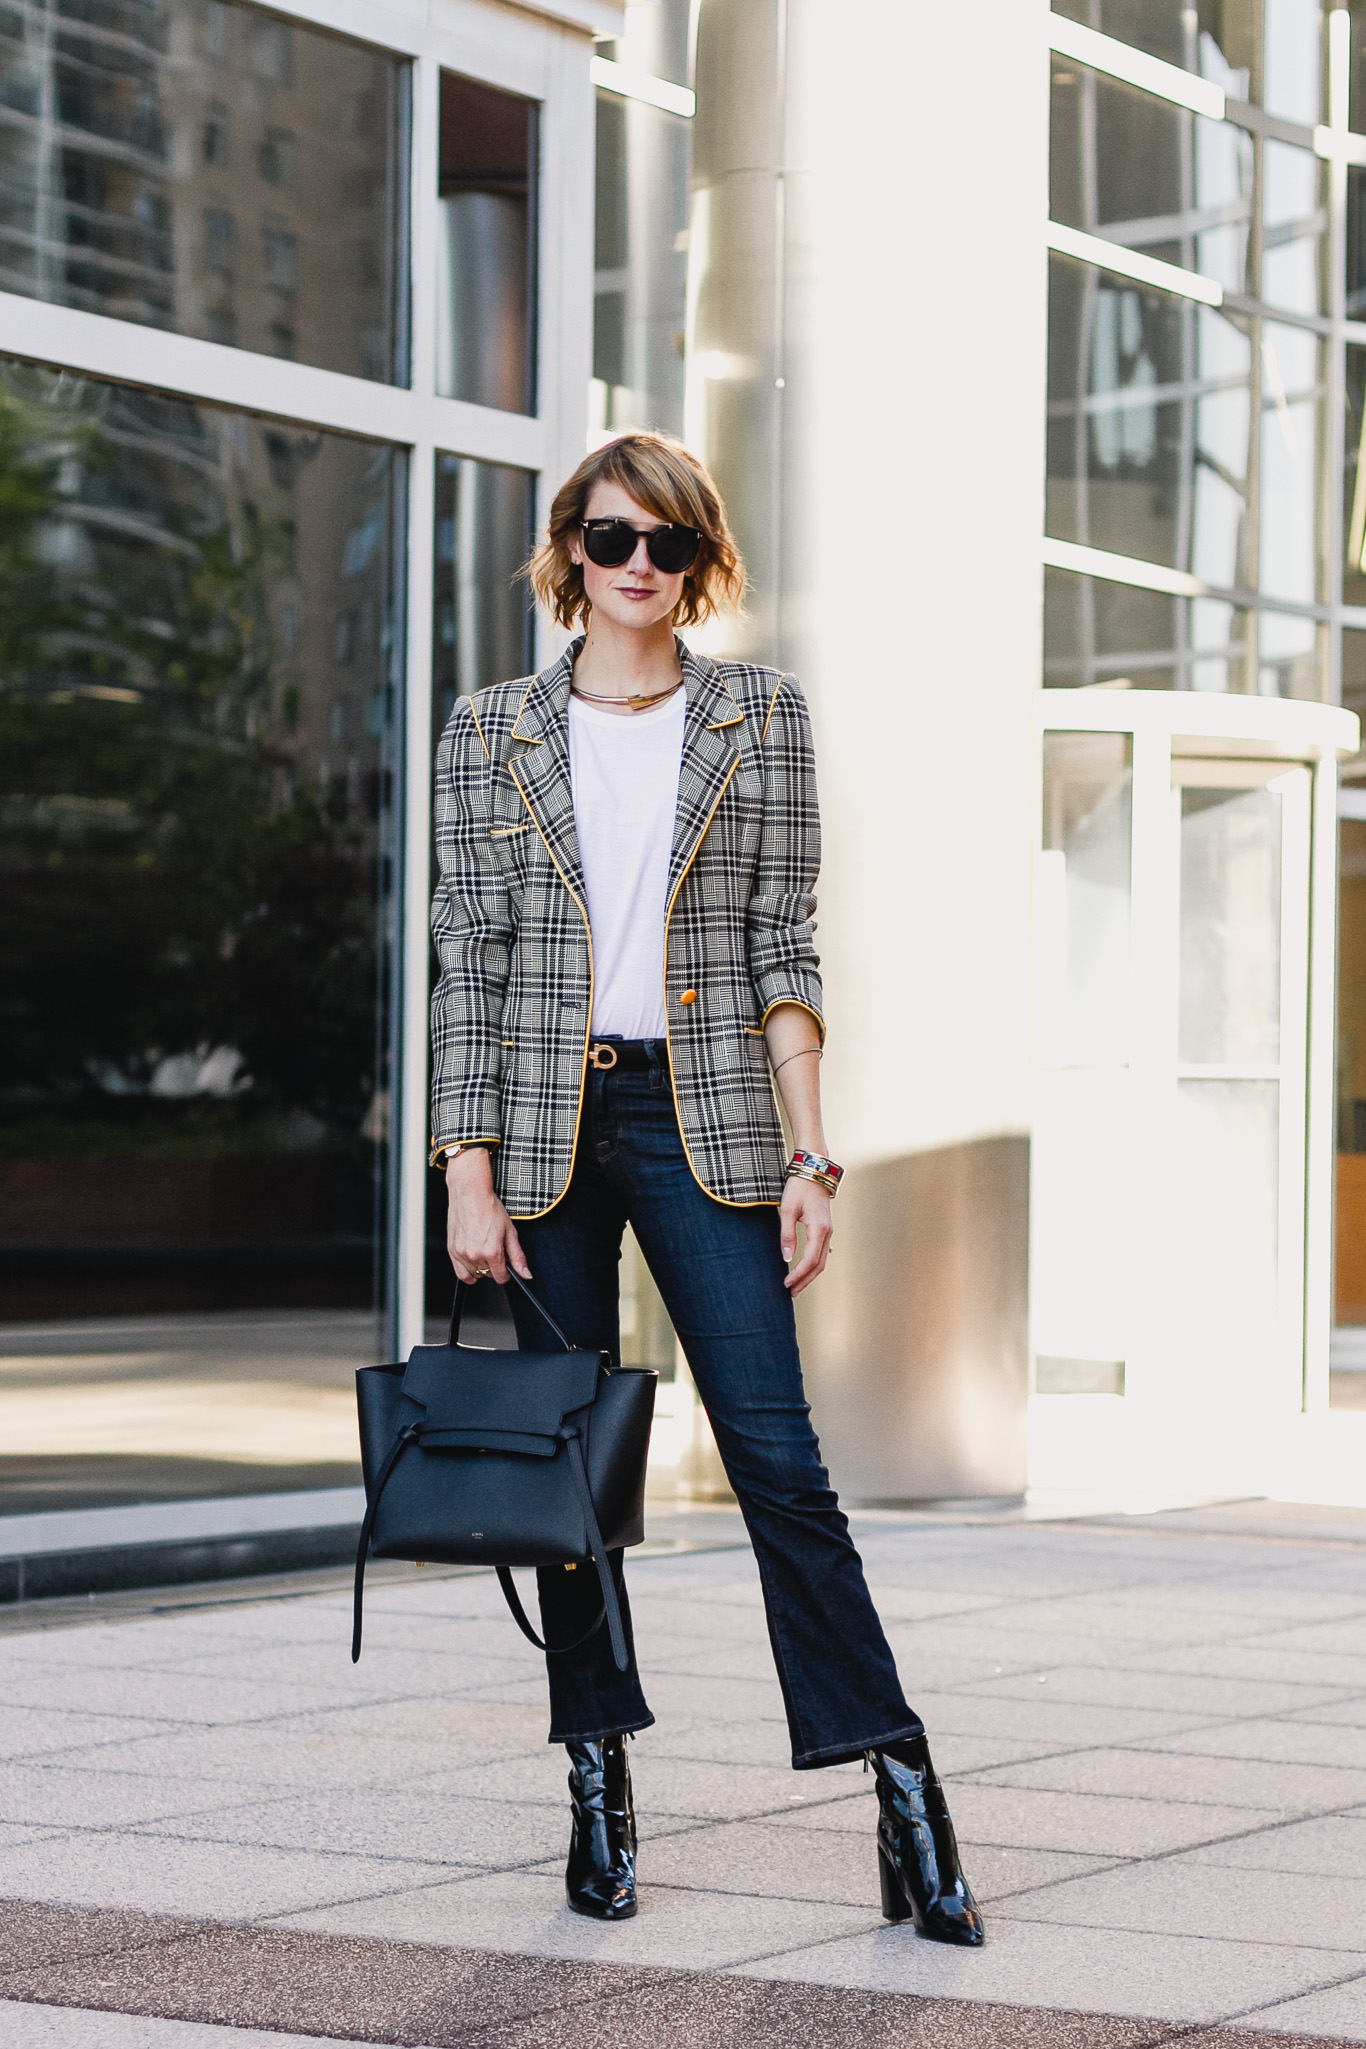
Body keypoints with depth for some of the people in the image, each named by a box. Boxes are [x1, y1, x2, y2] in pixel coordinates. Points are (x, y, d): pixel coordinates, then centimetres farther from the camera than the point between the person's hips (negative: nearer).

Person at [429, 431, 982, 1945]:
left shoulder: (759, 716, 7)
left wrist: (808, 1156, -4)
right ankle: (600, 1785, 14)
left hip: (702, 1116, -1)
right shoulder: (494, 732, 7)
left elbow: (783, 950, 4)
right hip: (547, 1118, 1)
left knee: (775, 1453, -8)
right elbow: (469, 963, 5)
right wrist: (471, 1170, -3)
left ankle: (900, 1782, -7)